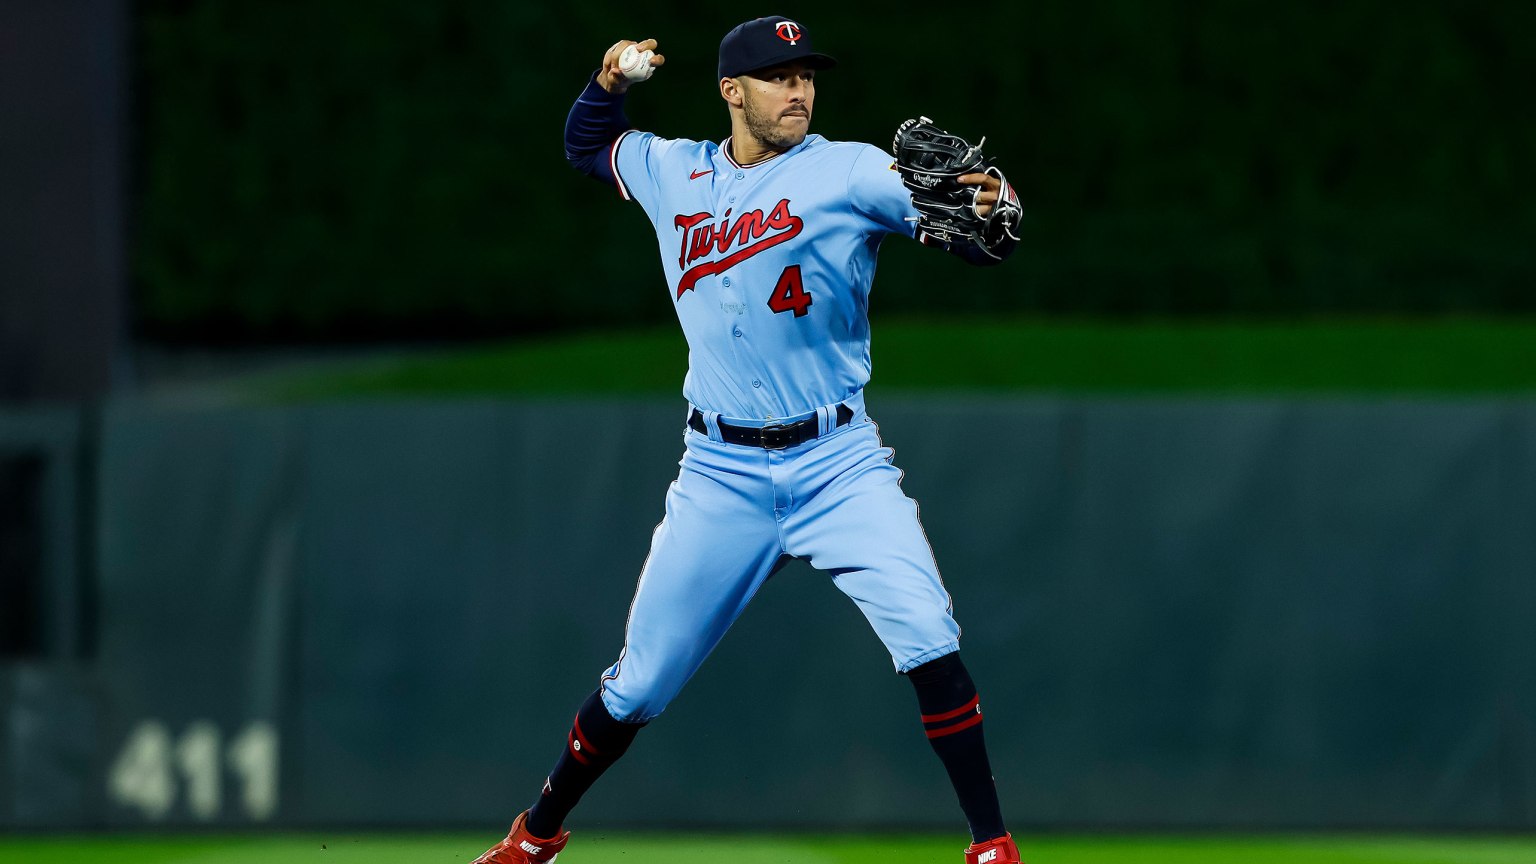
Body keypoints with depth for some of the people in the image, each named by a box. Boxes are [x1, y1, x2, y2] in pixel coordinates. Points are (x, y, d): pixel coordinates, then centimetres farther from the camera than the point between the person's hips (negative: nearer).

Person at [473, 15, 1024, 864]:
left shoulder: (849, 172, -6)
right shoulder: (672, 172, 7)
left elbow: (978, 242, -16)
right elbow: (586, 145, 27)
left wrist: (988, 210, -39)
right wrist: (609, 80, 7)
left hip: (838, 465, -3)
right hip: (721, 475, 3)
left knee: (927, 639, -21)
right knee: (639, 683, 7)